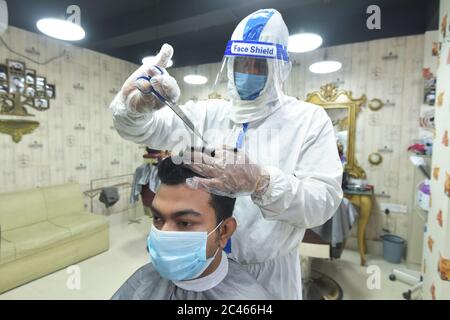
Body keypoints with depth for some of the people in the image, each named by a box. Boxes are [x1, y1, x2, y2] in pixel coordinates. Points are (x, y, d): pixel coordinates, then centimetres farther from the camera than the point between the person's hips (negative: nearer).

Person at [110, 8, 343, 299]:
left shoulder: (310, 120, -8)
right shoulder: (206, 113, 0)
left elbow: (324, 200, -18)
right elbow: (141, 128, -6)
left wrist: (260, 183, -36)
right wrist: (134, 103, -29)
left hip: (269, 271, -2)